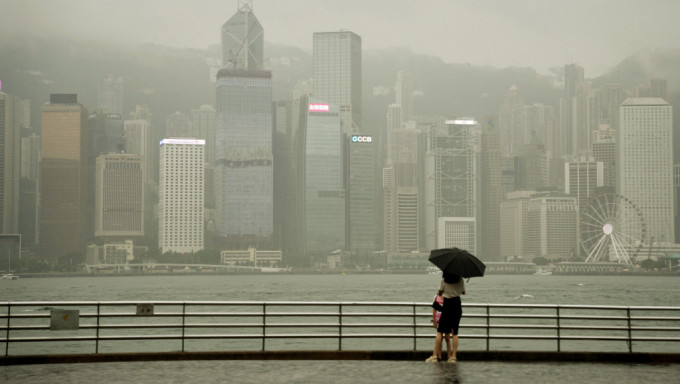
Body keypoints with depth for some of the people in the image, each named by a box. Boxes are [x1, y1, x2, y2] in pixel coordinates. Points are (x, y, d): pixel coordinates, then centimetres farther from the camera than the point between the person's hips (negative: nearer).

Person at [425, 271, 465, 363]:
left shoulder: (444, 280, -5)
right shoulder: (460, 280, 1)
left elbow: (440, 293, 1)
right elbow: (463, 292, 12)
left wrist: (438, 294, 22)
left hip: (447, 305, -2)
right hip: (457, 305, 2)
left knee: (440, 331, 1)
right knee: (454, 332, 5)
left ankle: (435, 355, -5)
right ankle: (453, 356, 0)